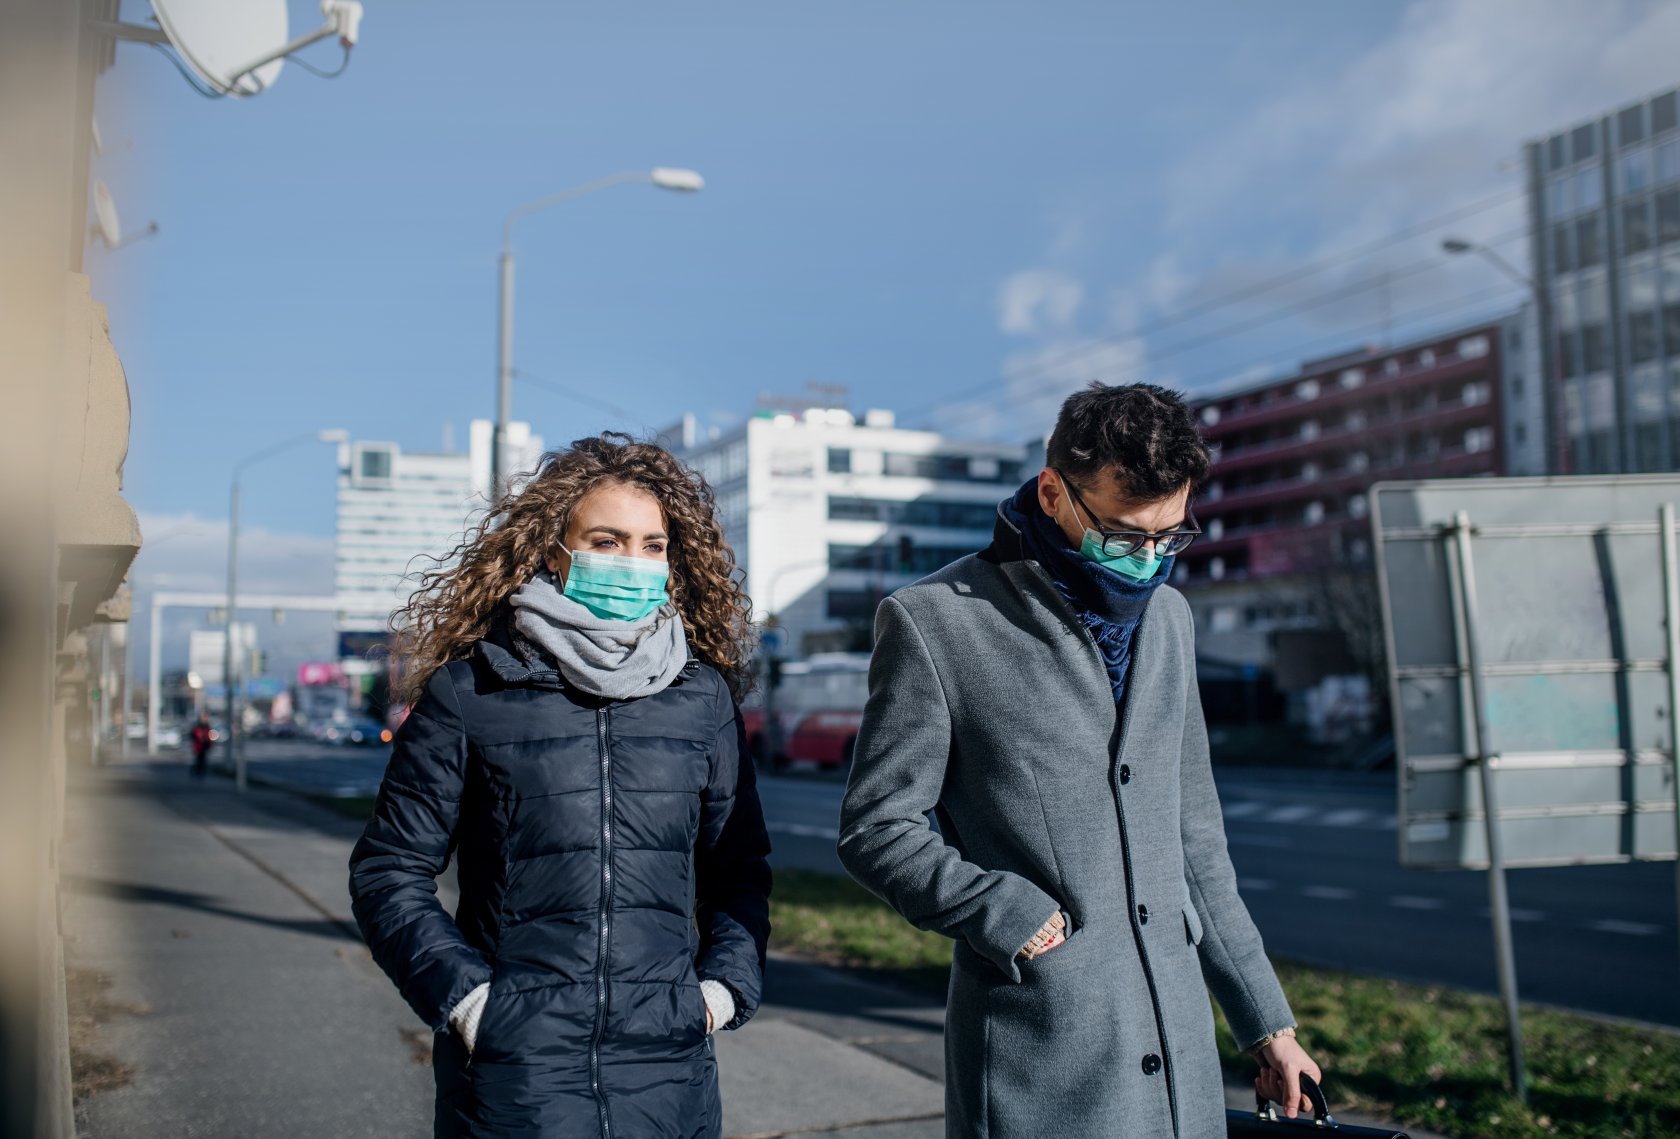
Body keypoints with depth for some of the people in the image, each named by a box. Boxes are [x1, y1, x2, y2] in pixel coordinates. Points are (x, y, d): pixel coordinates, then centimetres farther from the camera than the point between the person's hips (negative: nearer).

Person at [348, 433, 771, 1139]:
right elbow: (388, 869, 2)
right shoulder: (466, 694, -2)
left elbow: (739, 867, 14)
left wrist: (724, 985, 1)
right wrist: (462, 994, -8)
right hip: (512, 1064, -2)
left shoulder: (703, 695, 6)